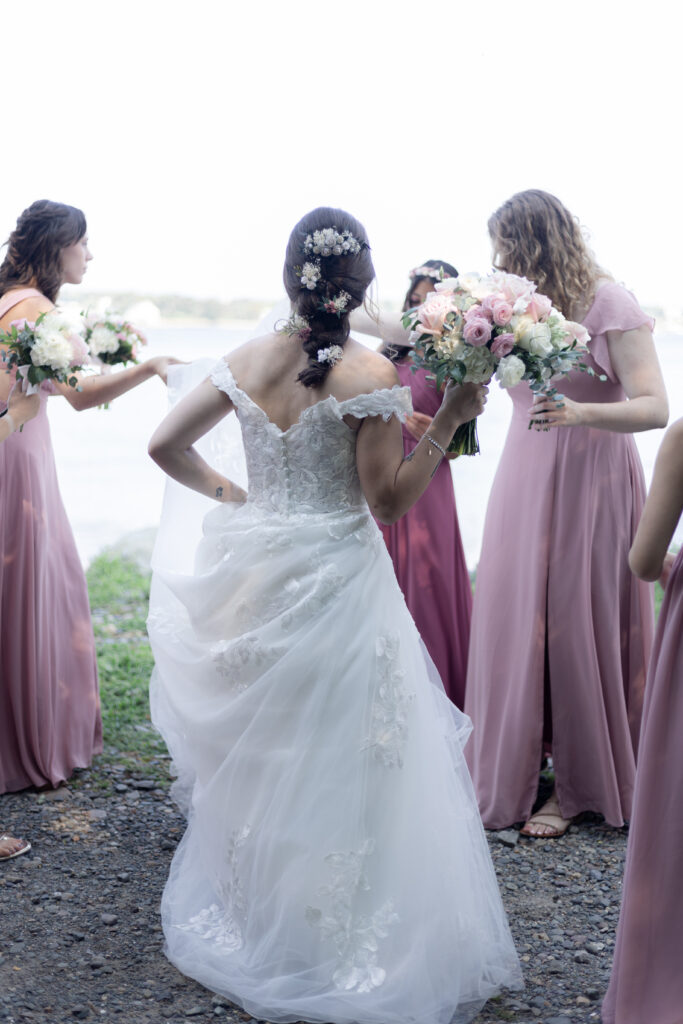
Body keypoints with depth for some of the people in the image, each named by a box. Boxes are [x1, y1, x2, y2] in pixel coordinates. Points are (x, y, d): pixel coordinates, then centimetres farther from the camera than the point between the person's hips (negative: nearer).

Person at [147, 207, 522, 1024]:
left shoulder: (247, 361, 1)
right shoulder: (370, 375, -14)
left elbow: (165, 444, 6)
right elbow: (388, 503, -12)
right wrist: (449, 419, -12)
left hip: (253, 574, 5)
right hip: (333, 582, -5)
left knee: (255, 751, 21)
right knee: (338, 764, 7)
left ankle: (249, 916, 38)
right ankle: (337, 940, 19)